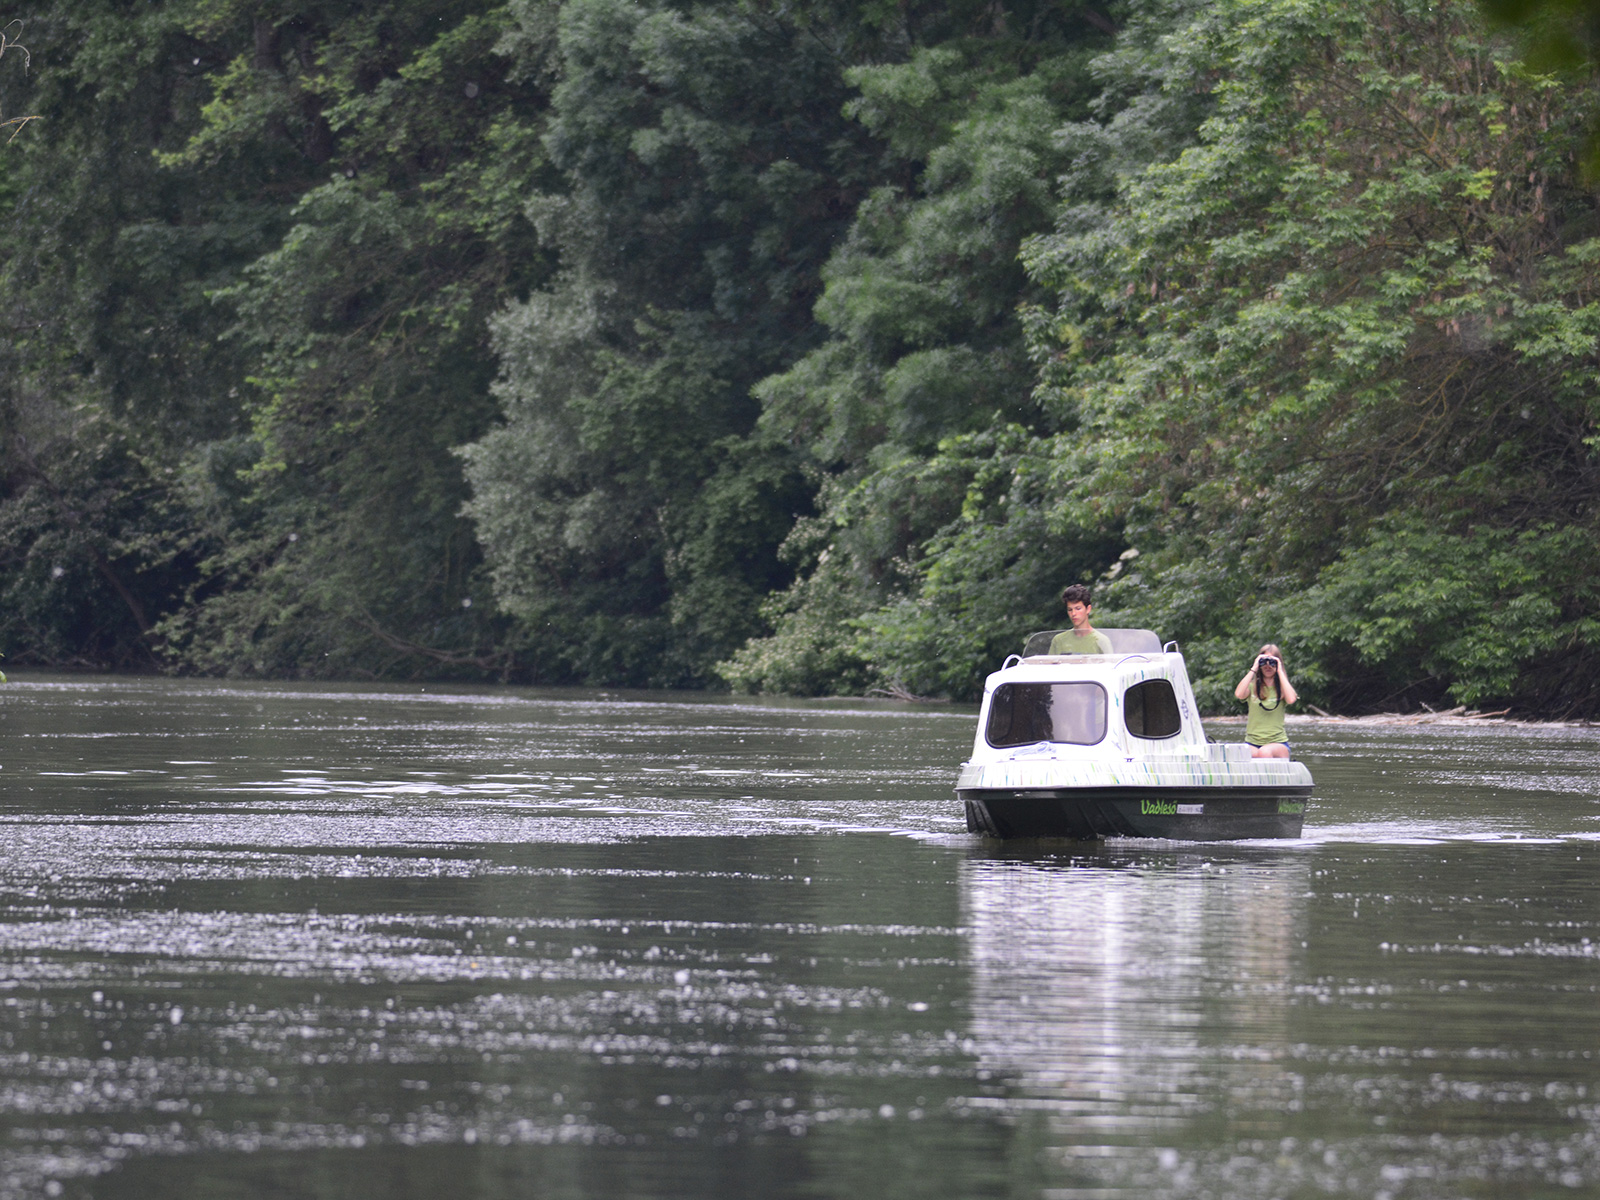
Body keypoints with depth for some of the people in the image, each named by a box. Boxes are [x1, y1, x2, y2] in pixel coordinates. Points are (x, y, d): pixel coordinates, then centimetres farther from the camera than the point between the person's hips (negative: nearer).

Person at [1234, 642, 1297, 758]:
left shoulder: (1282, 687, 9)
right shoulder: (1252, 686, 12)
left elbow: (1291, 699, -15)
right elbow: (1239, 694, -11)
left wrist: (1280, 671, -8)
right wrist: (1253, 669, -6)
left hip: (1277, 742, -1)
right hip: (1252, 742, 1)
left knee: (1265, 752, -37)